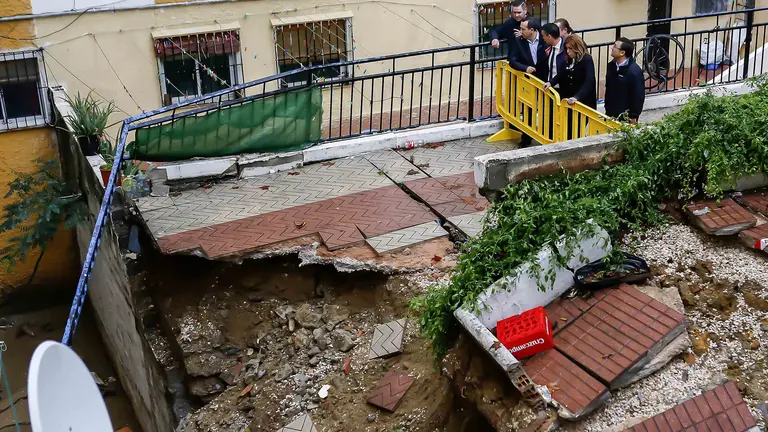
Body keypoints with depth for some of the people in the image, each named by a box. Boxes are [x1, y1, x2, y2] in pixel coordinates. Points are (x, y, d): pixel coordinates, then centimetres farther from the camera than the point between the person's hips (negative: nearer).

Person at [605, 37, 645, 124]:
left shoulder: (634, 71, -20)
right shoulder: (612, 65, 3)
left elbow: (639, 96, -16)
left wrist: (634, 117, -14)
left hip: (625, 117, -7)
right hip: (610, 114, 7)